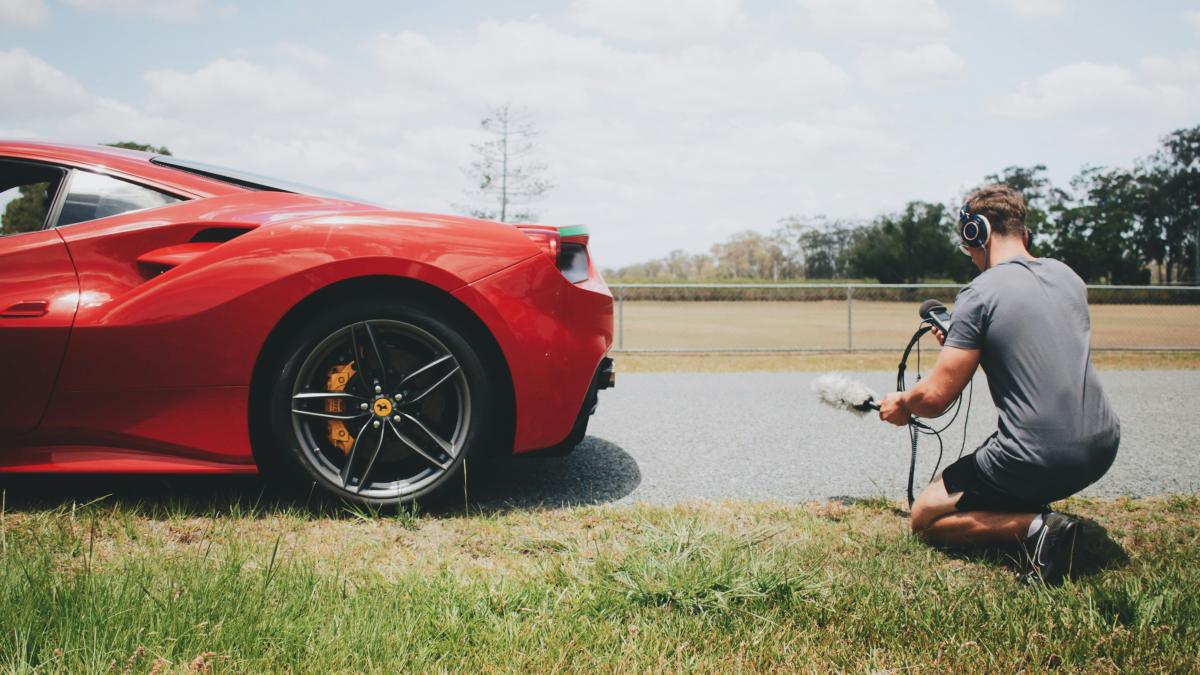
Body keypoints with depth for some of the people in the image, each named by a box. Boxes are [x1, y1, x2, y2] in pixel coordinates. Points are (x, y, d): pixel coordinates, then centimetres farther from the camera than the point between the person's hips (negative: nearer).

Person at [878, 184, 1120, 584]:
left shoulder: (979, 295, -12)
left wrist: (901, 404, 9)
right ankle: (1033, 509, 18)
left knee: (924, 518, 10)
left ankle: (1033, 526, -10)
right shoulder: (1069, 276, 9)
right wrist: (964, 342, 22)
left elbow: (935, 398, -14)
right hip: (1103, 447, 8)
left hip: (1038, 461, -8)